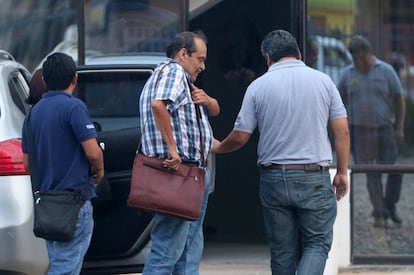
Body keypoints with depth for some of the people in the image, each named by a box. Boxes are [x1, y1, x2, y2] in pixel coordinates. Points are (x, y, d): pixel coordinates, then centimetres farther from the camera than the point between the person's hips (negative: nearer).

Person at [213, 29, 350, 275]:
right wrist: (342, 173, 10)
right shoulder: (323, 81, 1)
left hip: (274, 178, 1)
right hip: (314, 178, -1)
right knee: (317, 243, 4)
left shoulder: (258, 86, -1)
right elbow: (342, 132, 0)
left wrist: (218, 147, 23)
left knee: (282, 249, 10)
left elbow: (240, 137, 2)